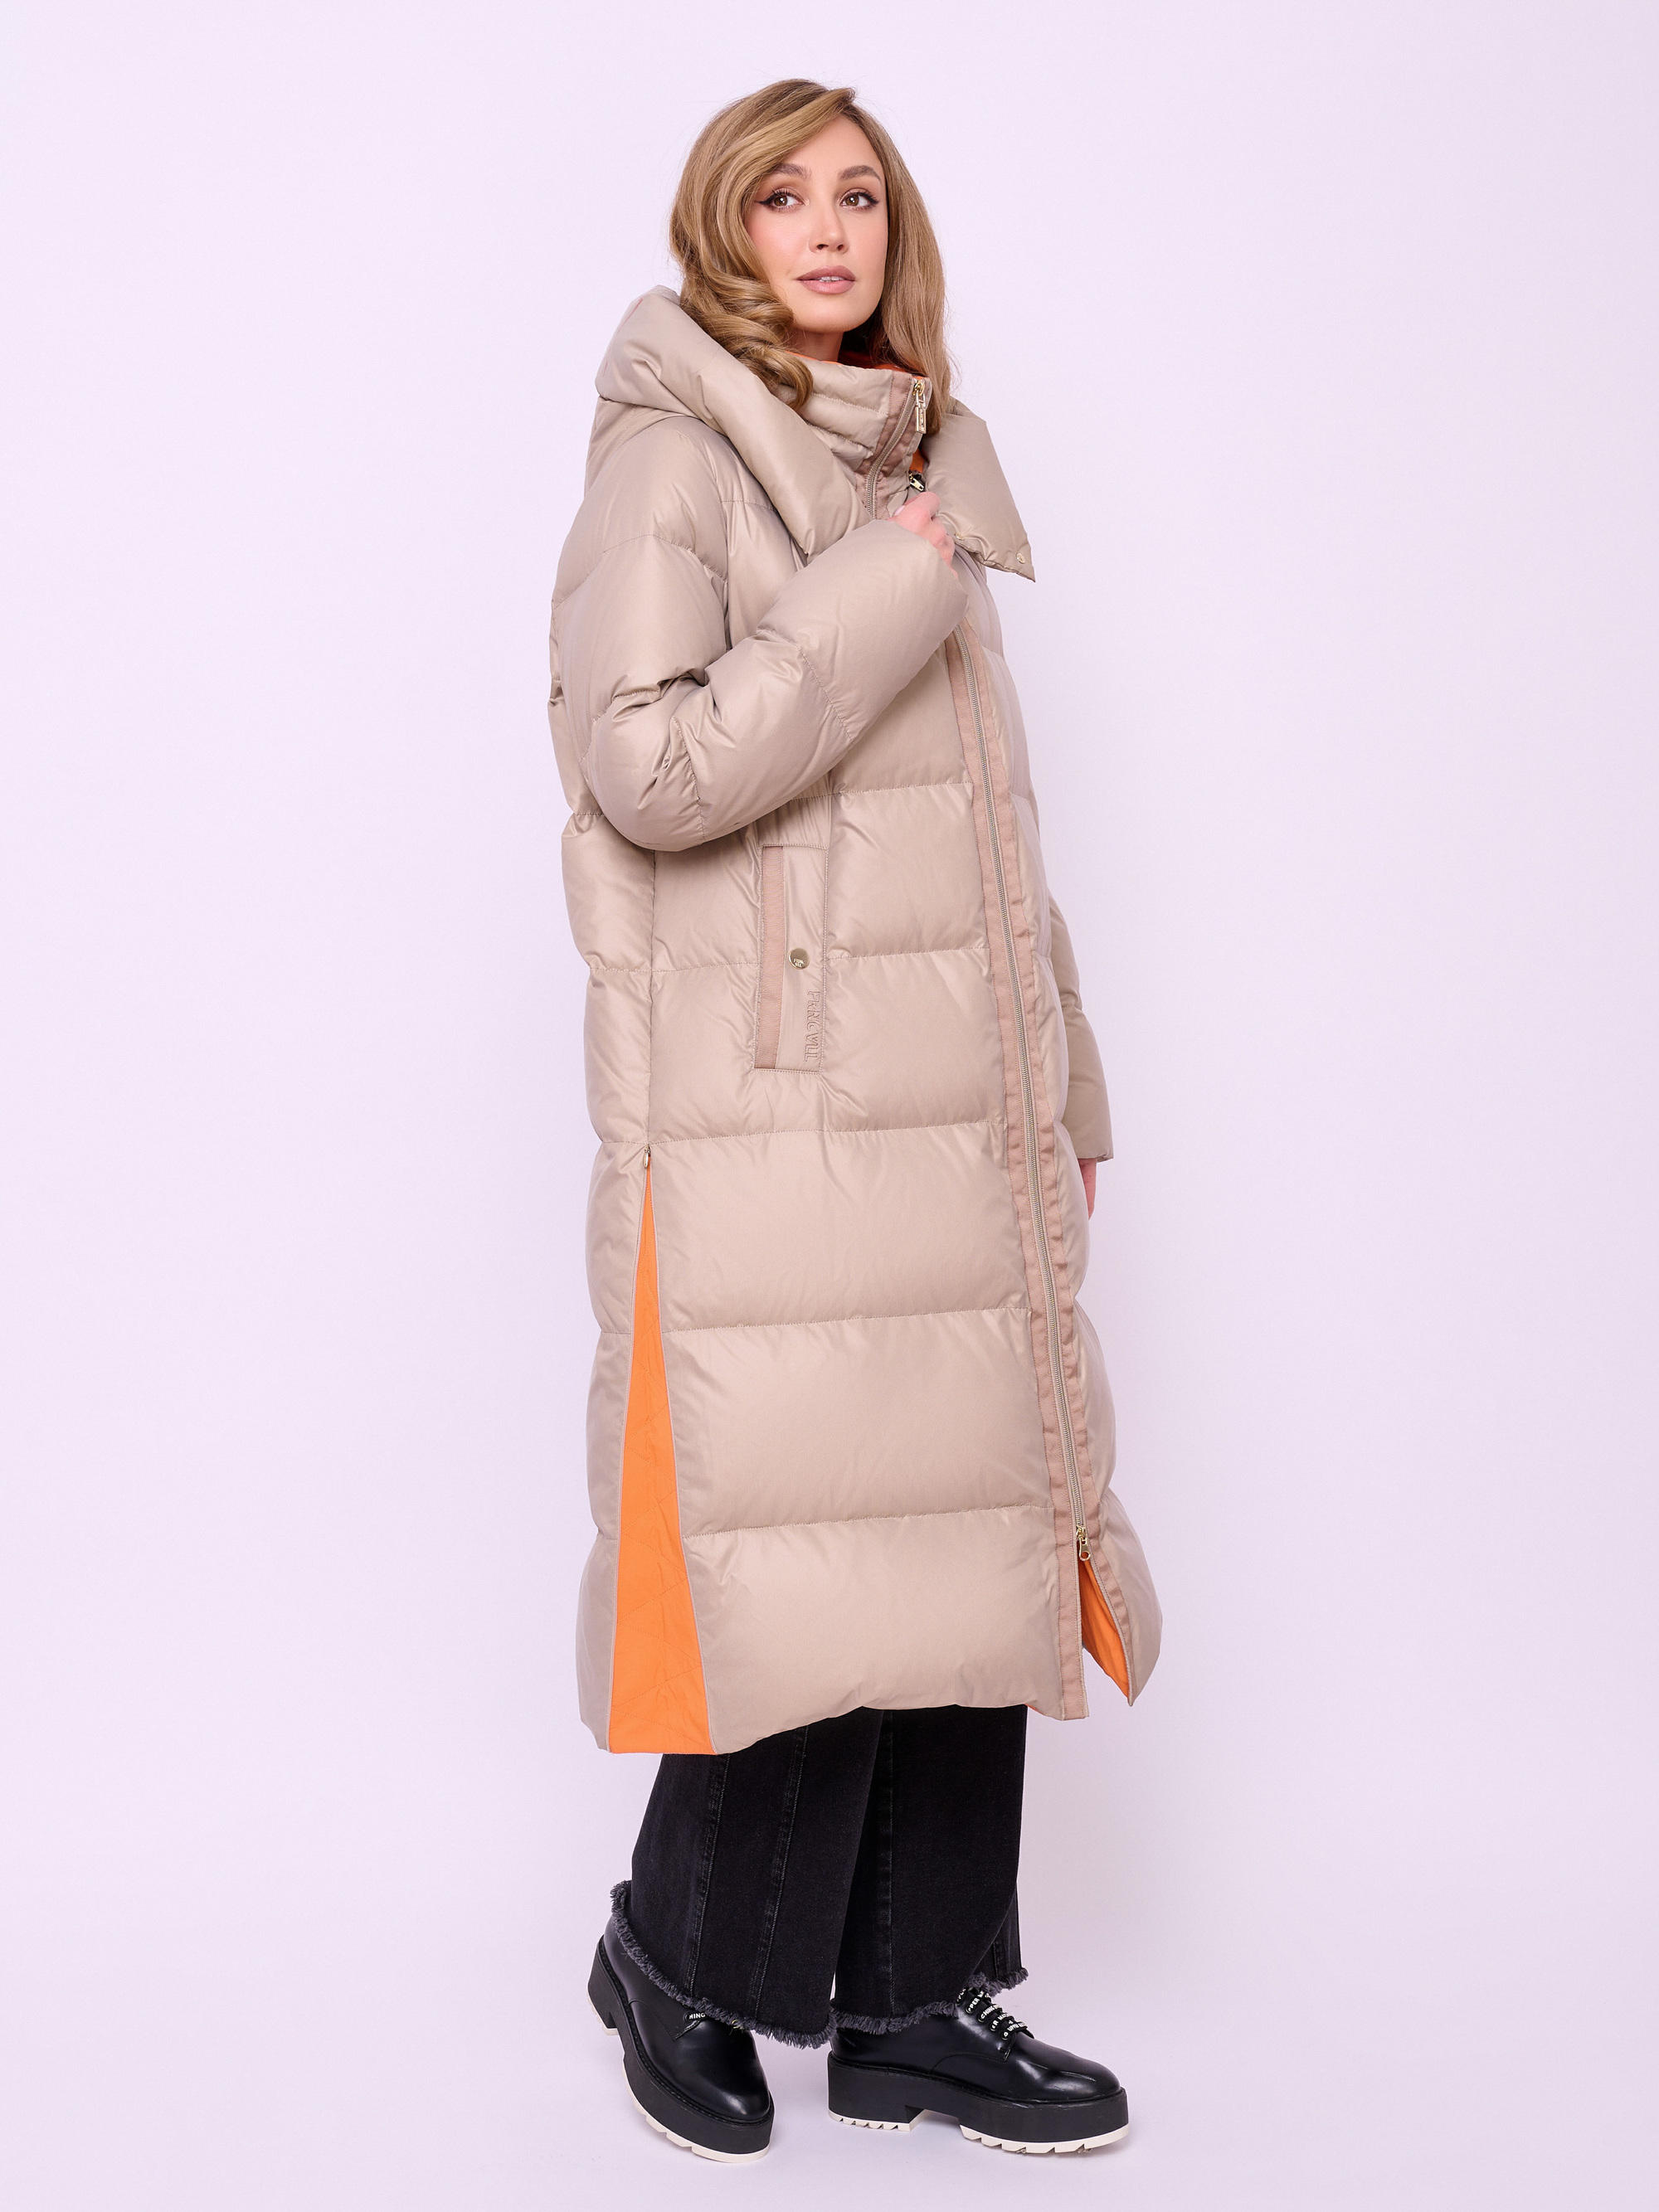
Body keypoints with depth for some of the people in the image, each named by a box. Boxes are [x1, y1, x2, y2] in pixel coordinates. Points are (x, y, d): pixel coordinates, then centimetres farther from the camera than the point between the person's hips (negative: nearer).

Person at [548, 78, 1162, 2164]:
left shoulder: (918, 470, 19)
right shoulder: (674, 460, -3)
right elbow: (650, 763, -17)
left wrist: (1062, 1088, 20)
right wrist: (884, 590, -14)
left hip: (954, 1116, 7)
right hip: (772, 1118, -7)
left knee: (966, 1538, 6)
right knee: (809, 1559, -6)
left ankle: (914, 1999, 18)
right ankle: (678, 1954, 17)